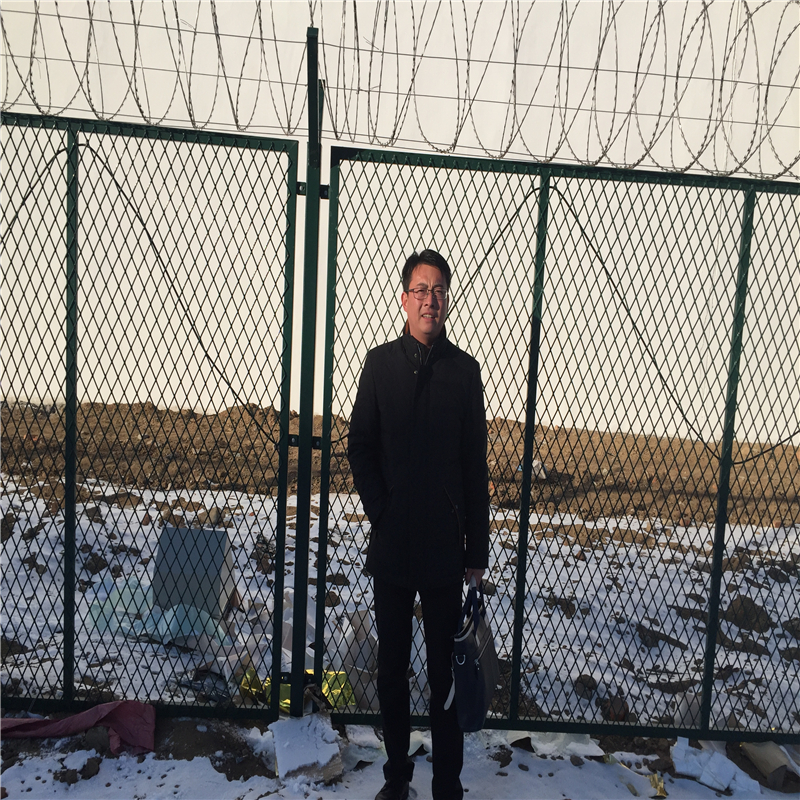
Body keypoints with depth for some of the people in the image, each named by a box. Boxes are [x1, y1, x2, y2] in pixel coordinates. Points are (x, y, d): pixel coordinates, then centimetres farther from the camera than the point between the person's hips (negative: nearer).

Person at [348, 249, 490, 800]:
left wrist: (477, 548, 0)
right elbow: (360, 446, 4)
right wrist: (380, 510, -6)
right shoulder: (380, 362, 3)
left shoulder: (464, 370, 0)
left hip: (445, 547, -1)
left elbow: (476, 466, 1)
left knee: (445, 669, 9)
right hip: (391, 544, 2)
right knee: (392, 666, 15)